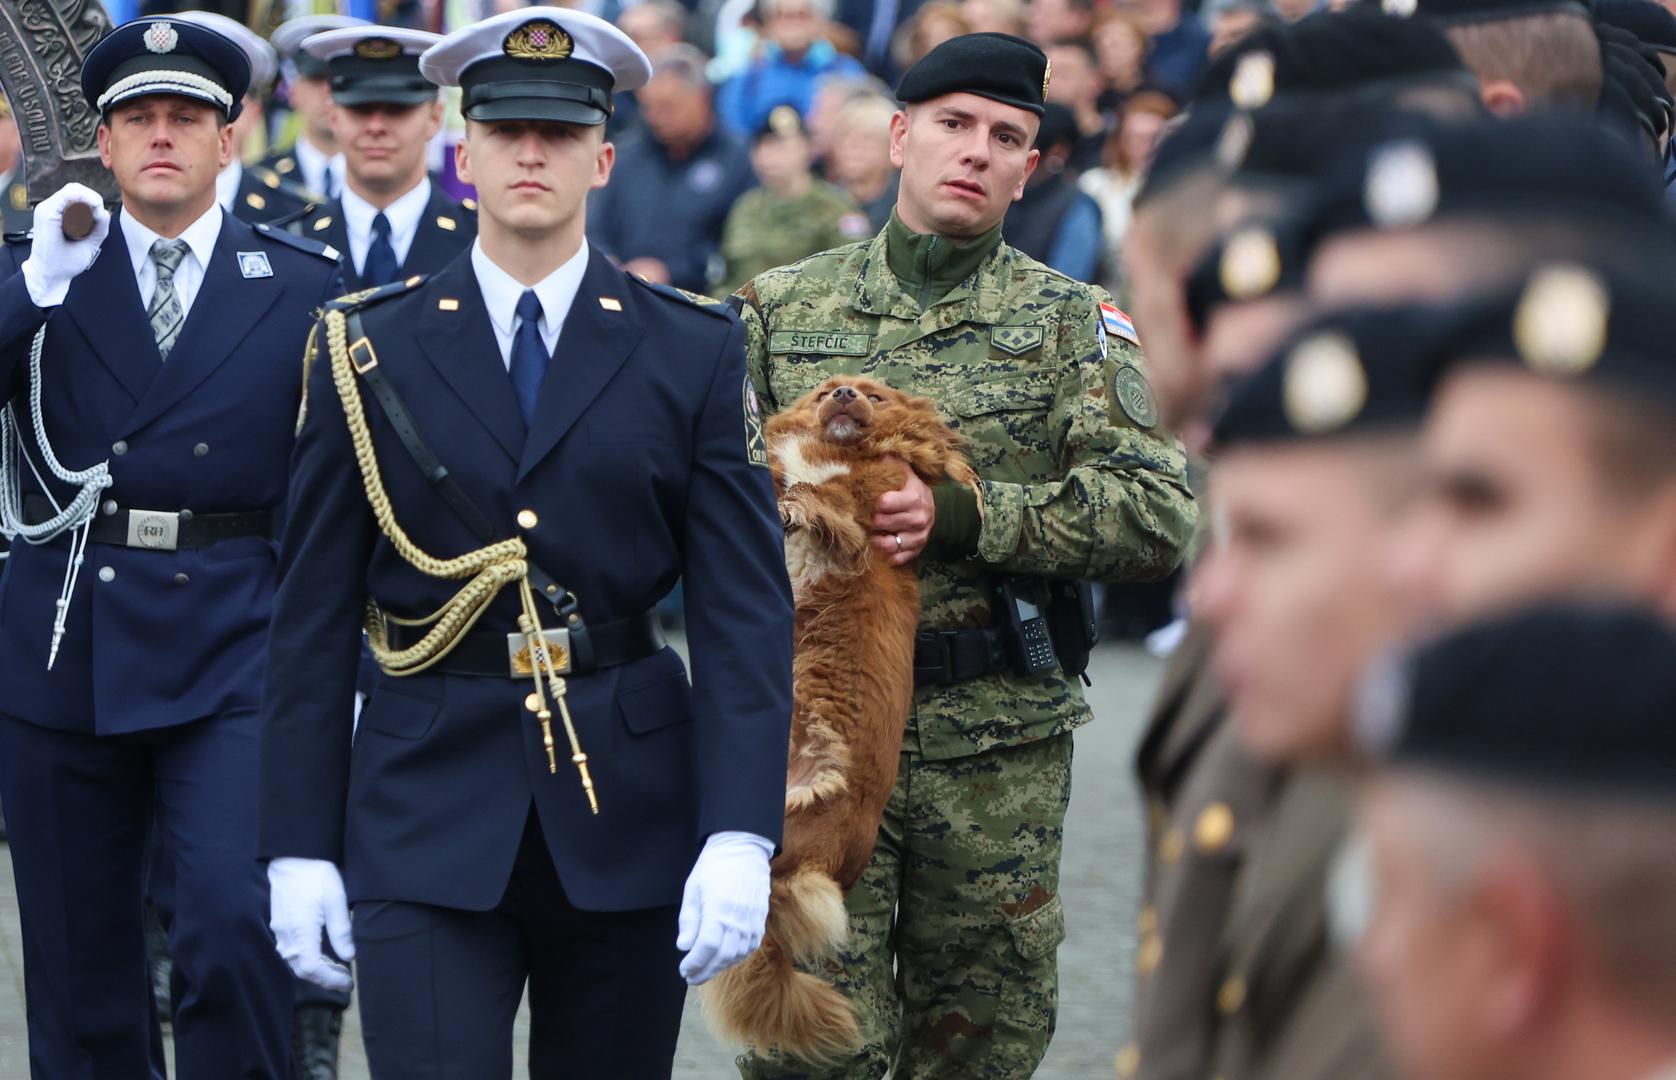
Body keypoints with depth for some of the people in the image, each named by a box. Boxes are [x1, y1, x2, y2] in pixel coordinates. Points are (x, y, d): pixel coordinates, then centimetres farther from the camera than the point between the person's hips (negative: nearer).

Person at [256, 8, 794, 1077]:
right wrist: (300, 846, -1)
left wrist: (740, 837, -12)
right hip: (426, 820, -1)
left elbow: (745, 608, -2)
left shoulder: (696, 350, 3)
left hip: (629, 822, 1)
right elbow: (315, 616, 4)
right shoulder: (368, 349, 3)